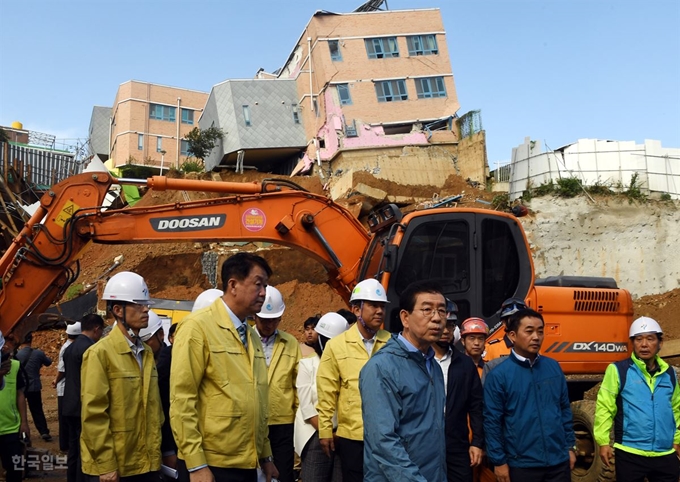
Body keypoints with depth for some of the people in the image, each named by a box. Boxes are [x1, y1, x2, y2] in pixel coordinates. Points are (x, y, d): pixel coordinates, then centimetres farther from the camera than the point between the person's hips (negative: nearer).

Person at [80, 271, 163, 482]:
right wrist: (106, 464, -16)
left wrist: (156, 451, 11)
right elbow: (94, 414, -15)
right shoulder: (100, 353, -11)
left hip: (147, 462, 6)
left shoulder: (146, 352, 11)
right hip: (114, 465, -6)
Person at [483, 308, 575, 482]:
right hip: (522, 465, -3)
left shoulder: (554, 367, 3)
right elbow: (491, 421, -8)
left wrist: (570, 446, 9)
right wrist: (499, 461, -7)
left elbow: (565, 409, 11)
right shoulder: (499, 375, -10)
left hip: (559, 462, 4)